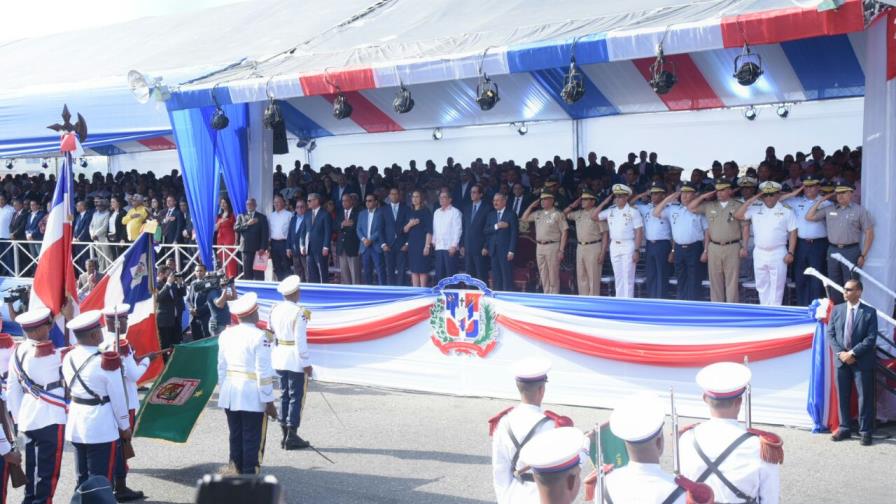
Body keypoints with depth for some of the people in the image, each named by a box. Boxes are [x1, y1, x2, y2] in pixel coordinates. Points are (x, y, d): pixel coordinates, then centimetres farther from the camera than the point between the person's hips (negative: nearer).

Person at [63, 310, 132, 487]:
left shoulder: (69, 358, 2)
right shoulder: (106, 361, -17)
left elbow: (69, 388, 9)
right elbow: (117, 398, -11)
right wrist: (125, 426, 1)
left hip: (76, 423, 7)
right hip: (101, 426, -7)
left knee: (83, 477, 16)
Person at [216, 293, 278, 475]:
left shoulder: (225, 334, 5)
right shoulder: (259, 337, -13)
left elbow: (221, 367, 12)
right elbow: (263, 372, -14)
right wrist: (269, 401, -8)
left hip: (230, 396, 6)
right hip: (253, 398, -6)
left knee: (235, 438, 14)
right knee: (253, 441, 2)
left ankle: (236, 471, 21)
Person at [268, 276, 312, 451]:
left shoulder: (275, 309, 2)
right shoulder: (299, 313, -18)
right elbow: (300, 341, -18)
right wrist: (307, 363, -11)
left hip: (279, 359, 7)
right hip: (295, 360, -7)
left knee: (284, 395, 15)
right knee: (296, 397, 3)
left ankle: (285, 435, 20)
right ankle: (292, 436, 5)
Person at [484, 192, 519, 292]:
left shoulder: (511, 215, -1)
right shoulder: (491, 215, 15)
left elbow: (514, 234, -6)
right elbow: (486, 231, 8)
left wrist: (511, 251, -12)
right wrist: (496, 226, -9)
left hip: (505, 250, -5)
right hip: (493, 250, 5)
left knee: (507, 277, -6)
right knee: (495, 278, 4)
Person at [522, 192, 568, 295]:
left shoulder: (558, 214, -3)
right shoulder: (538, 214, 14)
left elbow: (564, 232, -7)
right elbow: (524, 218, 19)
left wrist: (561, 250, -13)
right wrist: (531, 206, 10)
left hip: (552, 247, -6)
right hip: (539, 247, 6)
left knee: (553, 276, -5)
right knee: (543, 276, 10)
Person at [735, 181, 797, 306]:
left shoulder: (786, 211, 0)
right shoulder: (755, 210, 8)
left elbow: (793, 232, -1)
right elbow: (737, 215, -1)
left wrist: (790, 252, -8)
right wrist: (751, 200, -3)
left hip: (778, 253, -3)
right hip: (759, 253, 4)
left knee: (776, 286, -1)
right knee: (762, 285, 10)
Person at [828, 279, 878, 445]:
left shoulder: (869, 312, -5)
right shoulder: (837, 310, 6)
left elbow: (871, 338, -10)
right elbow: (831, 334, 5)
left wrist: (853, 353, -17)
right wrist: (840, 353, -9)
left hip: (862, 362, -4)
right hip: (841, 361, 4)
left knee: (865, 397, 1)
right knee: (842, 396, 10)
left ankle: (865, 431, 10)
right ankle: (844, 428, 21)